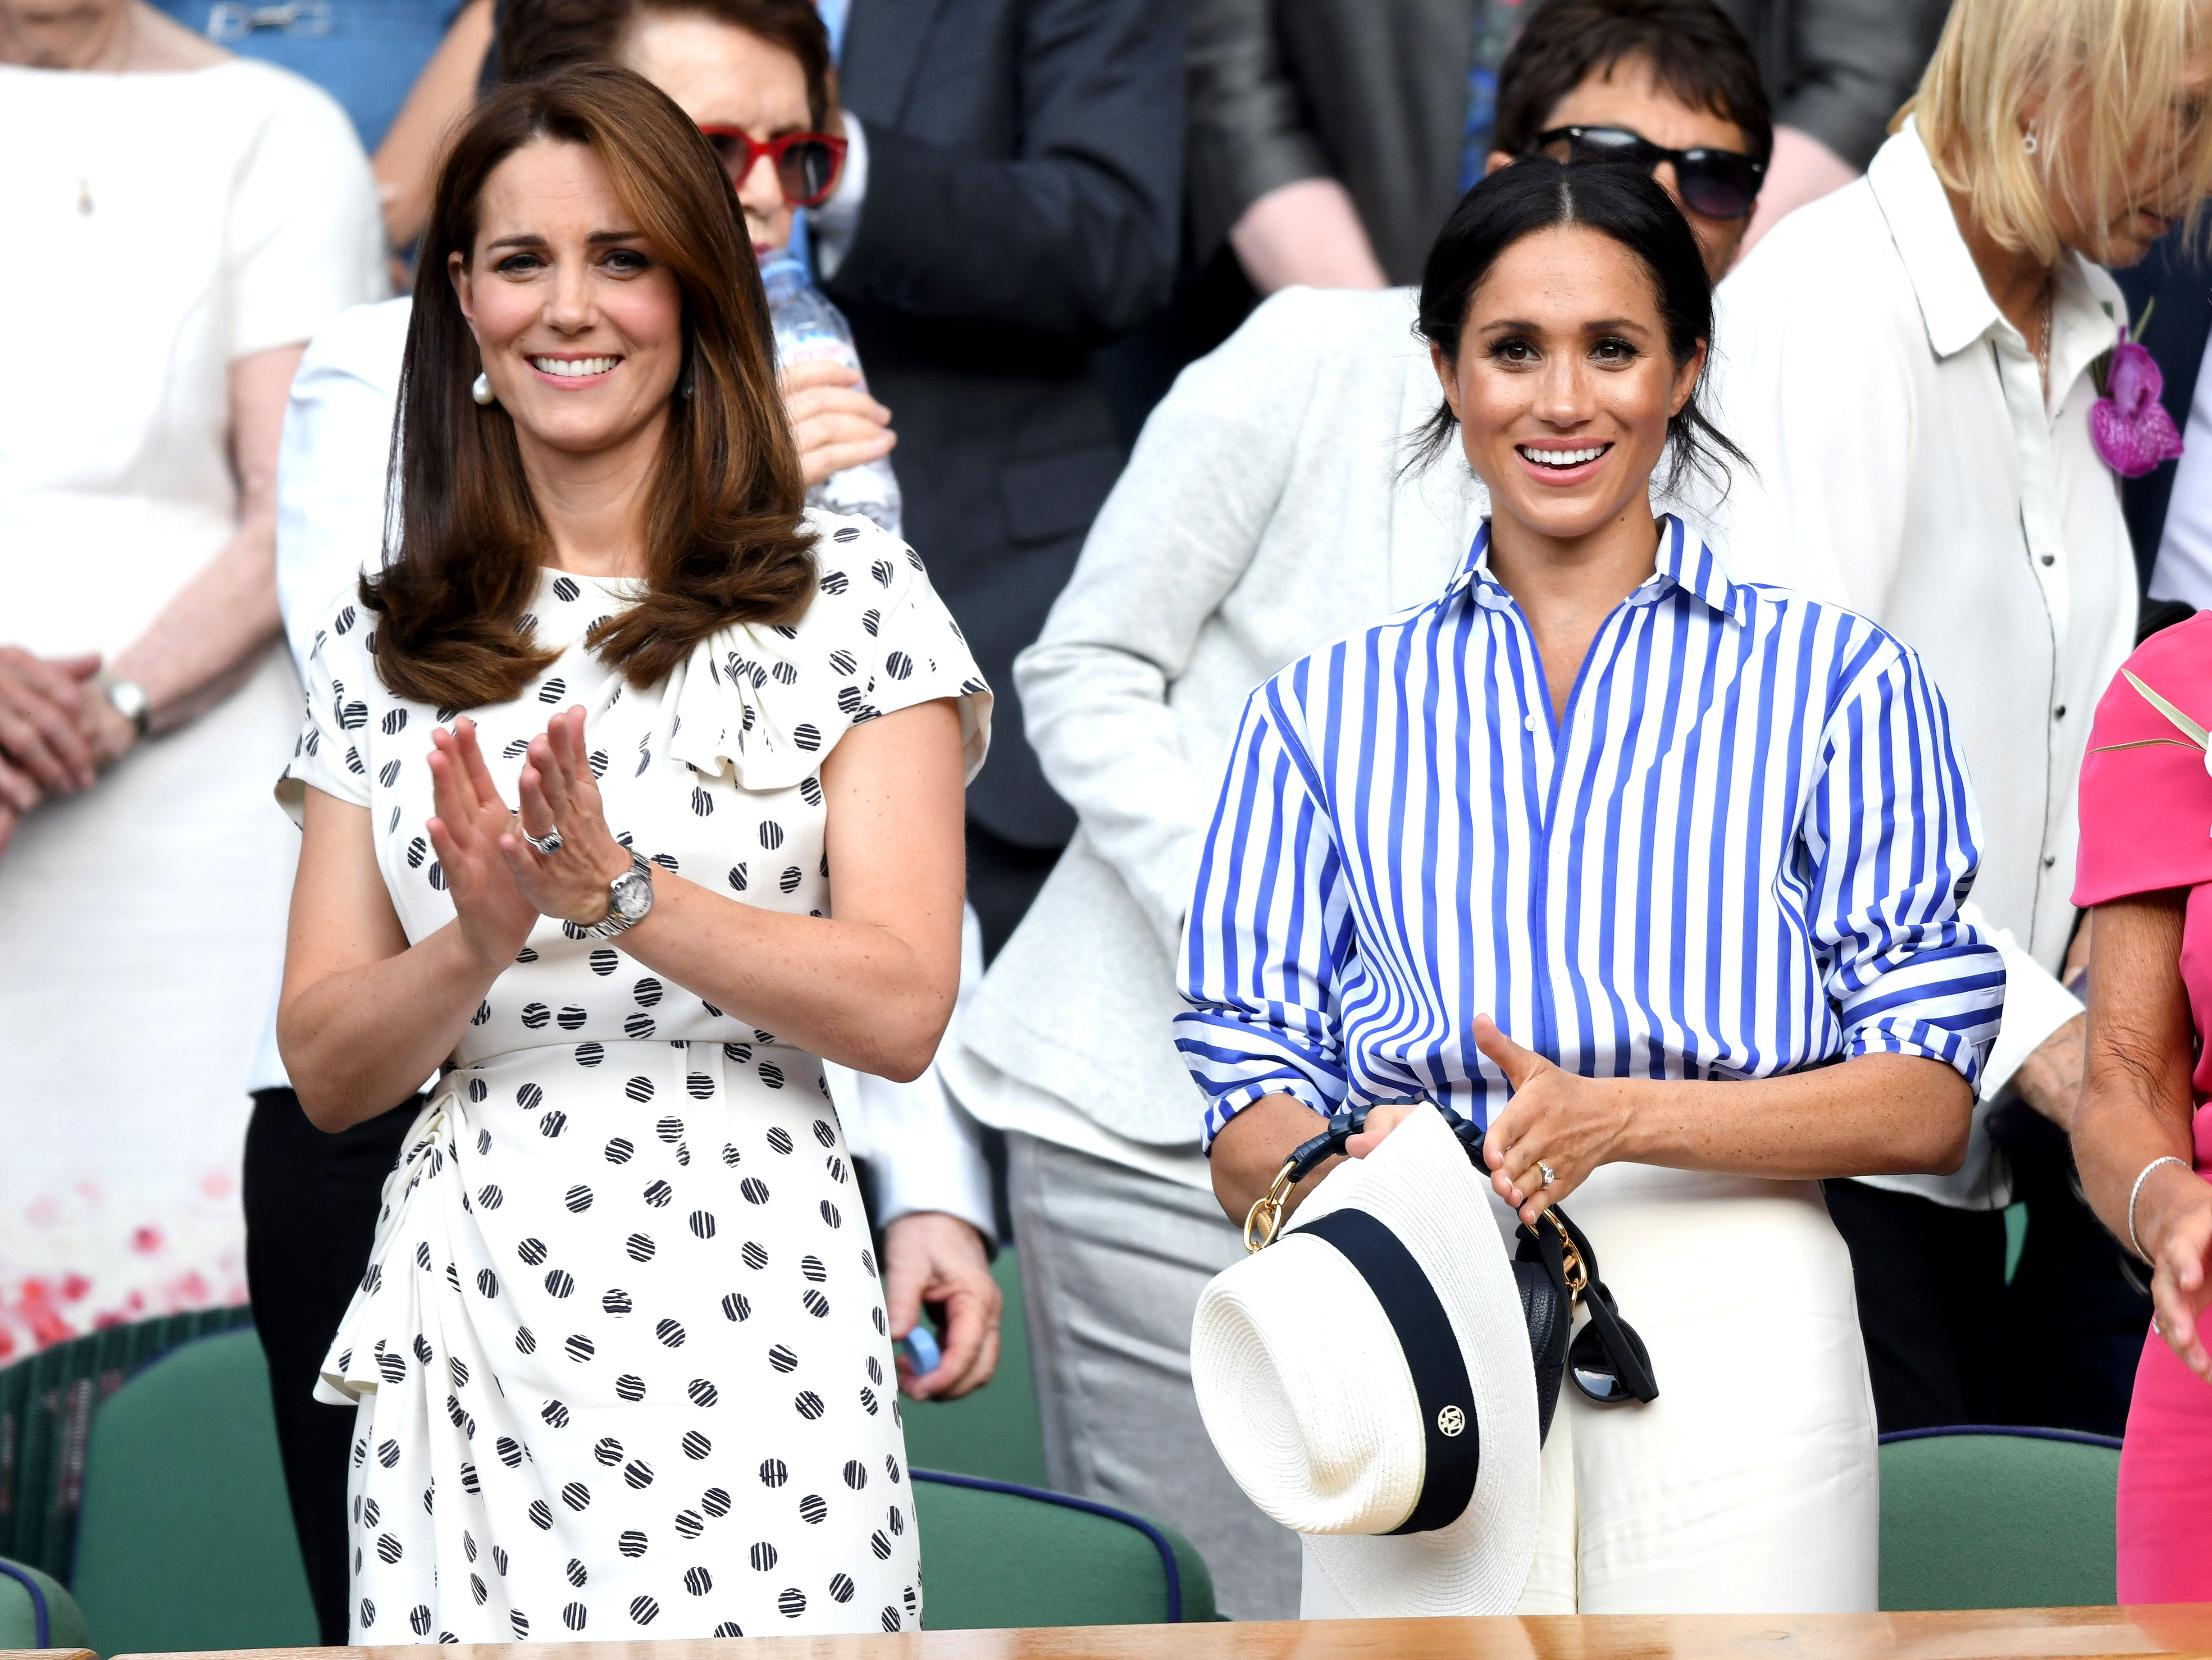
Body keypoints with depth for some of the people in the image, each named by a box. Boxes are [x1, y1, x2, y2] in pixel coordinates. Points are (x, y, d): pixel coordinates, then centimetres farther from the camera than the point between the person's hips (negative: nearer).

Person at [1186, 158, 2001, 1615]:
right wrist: (1356, 1165, -15)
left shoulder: (1834, 679, 8)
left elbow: (1924, 1099, 0)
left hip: (1732, 1346, -1)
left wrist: (1615, 1121, -15)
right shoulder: (1327, 712, 15)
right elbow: (1248, 1125, 9)